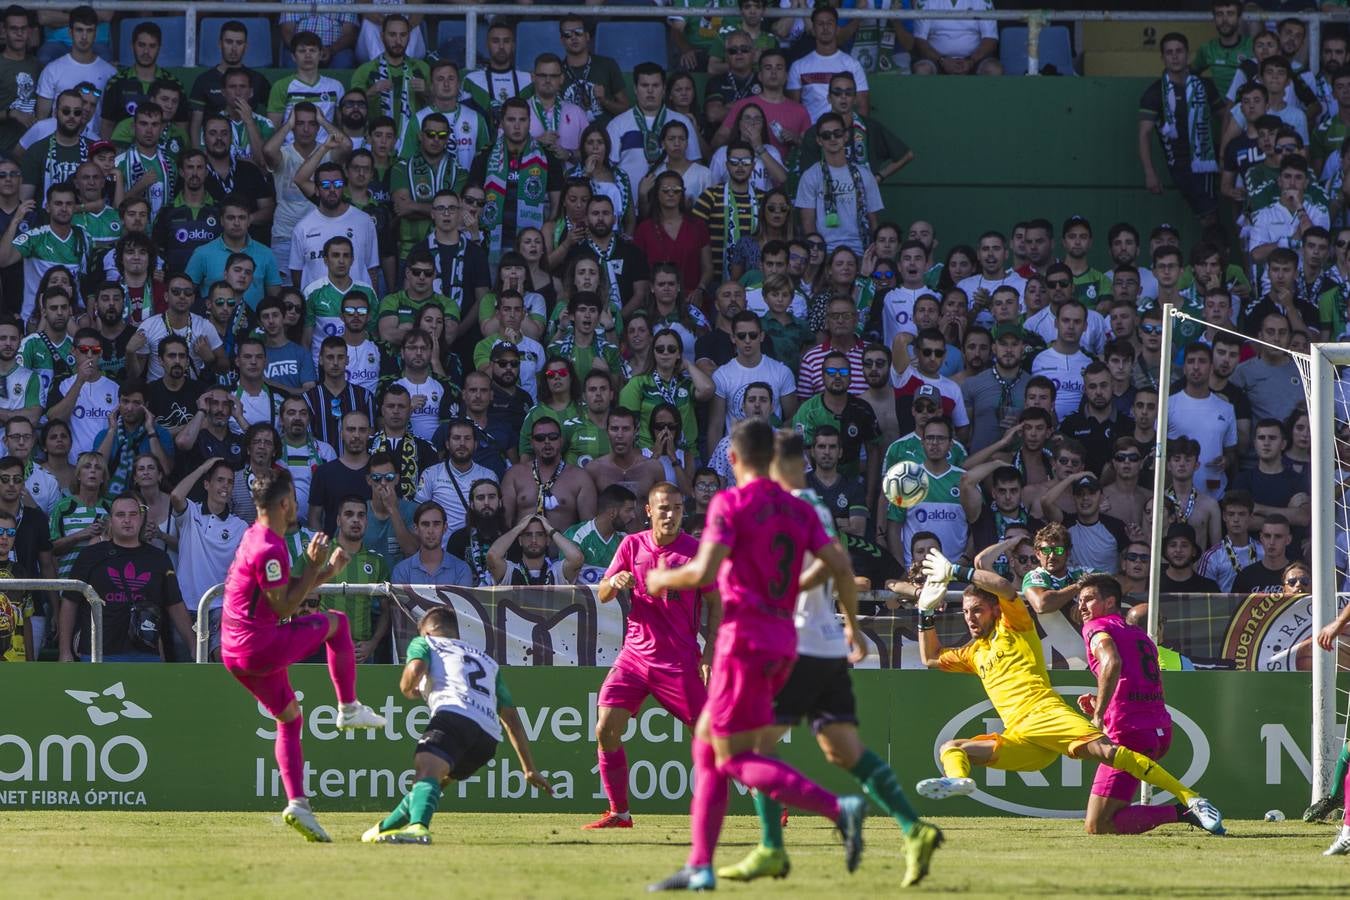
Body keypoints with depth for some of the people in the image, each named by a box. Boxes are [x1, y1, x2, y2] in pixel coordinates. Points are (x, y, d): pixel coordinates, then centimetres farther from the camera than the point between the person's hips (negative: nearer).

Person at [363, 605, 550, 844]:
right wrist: (530, 769, 36)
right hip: (489, 737, 6)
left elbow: (415, 669, 0)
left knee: (426, 771, -29)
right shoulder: (487, 660, 39)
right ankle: (386, 829, 37)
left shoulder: (424, 642, 24)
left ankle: (417, 826, -57)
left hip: (455, 712, -6)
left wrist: (407, 689, 24)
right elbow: (511, 717, 35)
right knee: (427, 781, 29)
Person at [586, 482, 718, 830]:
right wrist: (615, 582, -18)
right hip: (635, 653, 3)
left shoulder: (696, 551, -5)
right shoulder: (632, 545, 4)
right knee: (606, 729, -9)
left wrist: (709, 651, -8)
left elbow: (715, 603, 1)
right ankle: (619, 812, 3)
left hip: (680, 659, -3)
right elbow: (602, 595, 5)